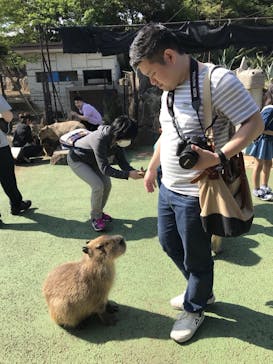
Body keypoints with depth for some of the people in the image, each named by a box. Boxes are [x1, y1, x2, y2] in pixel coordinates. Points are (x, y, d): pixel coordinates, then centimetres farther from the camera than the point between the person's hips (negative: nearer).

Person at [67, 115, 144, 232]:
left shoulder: (116, 139, -16)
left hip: (92, 160, 8)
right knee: (98, 186, -20)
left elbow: (121, 161, -12)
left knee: (107, 184, 0)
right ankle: (95, 218, 1)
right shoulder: (100, 140, -40)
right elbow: (105, 168, -41)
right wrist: (128, 174, -45)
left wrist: (133, 171, -31)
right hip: (77, 160, -7)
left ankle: (99, 212, 23)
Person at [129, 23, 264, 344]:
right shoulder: (170, 89, 7)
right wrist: (152, 168, 21)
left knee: (196, 257, 11)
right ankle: (201, 291, 47)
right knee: (169, 244, 23)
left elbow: (254, 123, -19)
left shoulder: (217, 80, -19)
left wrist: (218, 157, -31)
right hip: (168, 188, 9)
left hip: (195, 194, -9)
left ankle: (194, 308, 40)